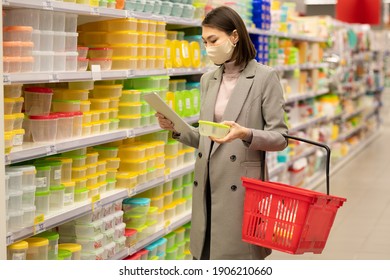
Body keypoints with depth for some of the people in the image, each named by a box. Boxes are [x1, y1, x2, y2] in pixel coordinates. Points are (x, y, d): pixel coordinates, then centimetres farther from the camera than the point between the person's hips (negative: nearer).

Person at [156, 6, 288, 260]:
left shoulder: (265, 77, -5)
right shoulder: (208, 80, 14)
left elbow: (280, 138, -7)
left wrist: (246, 134, -24)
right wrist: (176, 128, 1)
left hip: (242, 188, -6)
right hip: (207, 186, 6)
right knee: (205, 256, 8)